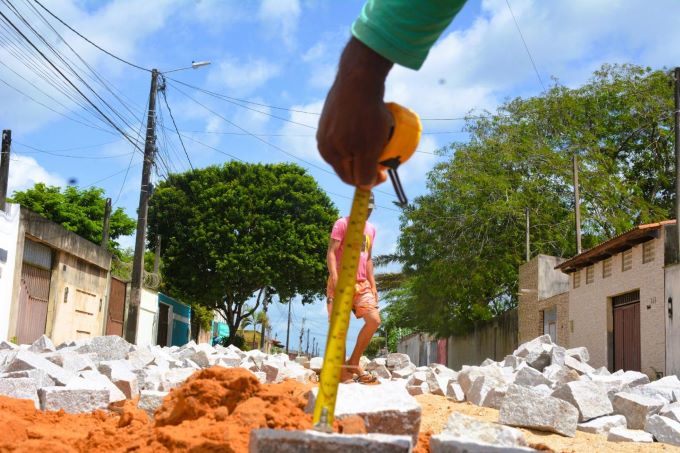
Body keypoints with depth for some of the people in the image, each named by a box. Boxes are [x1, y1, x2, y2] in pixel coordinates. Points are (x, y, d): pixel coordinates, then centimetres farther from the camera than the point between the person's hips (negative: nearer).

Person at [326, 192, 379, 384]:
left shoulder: (371, 229, 18)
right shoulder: (342, 223, -2)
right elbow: (331, 253, -10)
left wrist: (373, 285, 15)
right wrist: (335, 279, -22)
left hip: (362, 284, 6)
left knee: (374, 320, -8)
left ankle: (353, 363, 4)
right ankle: (341, 371, 1)